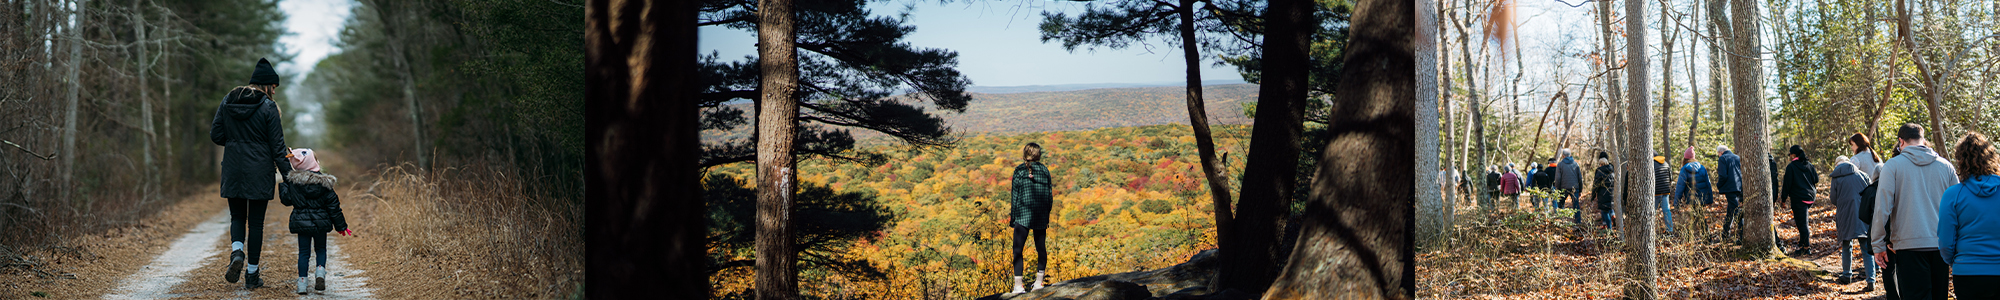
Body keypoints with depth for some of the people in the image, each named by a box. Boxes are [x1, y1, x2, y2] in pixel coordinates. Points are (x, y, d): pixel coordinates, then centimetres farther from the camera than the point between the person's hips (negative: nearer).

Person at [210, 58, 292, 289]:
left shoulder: (228, 101, 3)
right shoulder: (268, 108, -10)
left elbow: (216, 135, 5)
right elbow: (277, 146, -10)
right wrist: (288, 176, -4)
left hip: (233, 170, 3)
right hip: (260, 172, -3)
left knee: (237, 216, 18)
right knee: (256, 221, 6)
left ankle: (237, 252, -11)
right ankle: (252, 274, 8)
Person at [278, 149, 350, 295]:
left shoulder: (292, 181, -7)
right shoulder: (324, 182, -6)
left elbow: (286, 199, -1)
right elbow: (333, 205, -2)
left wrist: (282, 186, 16)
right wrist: (341, 226, 4)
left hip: (301, 222, 0)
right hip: (321, 222, 0)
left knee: (304, 252, 7)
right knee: (321, 249, 17)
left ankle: (302, 281, -1)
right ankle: (320, 271, -6)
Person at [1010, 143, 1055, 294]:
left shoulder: (1019, 170, -4)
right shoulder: (1044, 170, 3)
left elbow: (1015, 195, -4)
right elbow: (1049, 196, 5)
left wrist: (1013, 216, 2)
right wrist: (1047, 216, 14)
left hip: (1023, 215, -3)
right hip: (1040, 217, 3)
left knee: (1017, 249, -2)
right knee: (1041, 247, 14)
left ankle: (1018, 284, -9)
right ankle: (1039, 281, 20)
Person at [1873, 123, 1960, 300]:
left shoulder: (1893, 166, -2)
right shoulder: (1946, 166, 9)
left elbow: (1882, 208, -7)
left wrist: (1878, 245, 0)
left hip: (1910, 245, -4)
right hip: (1941, 245, 4)